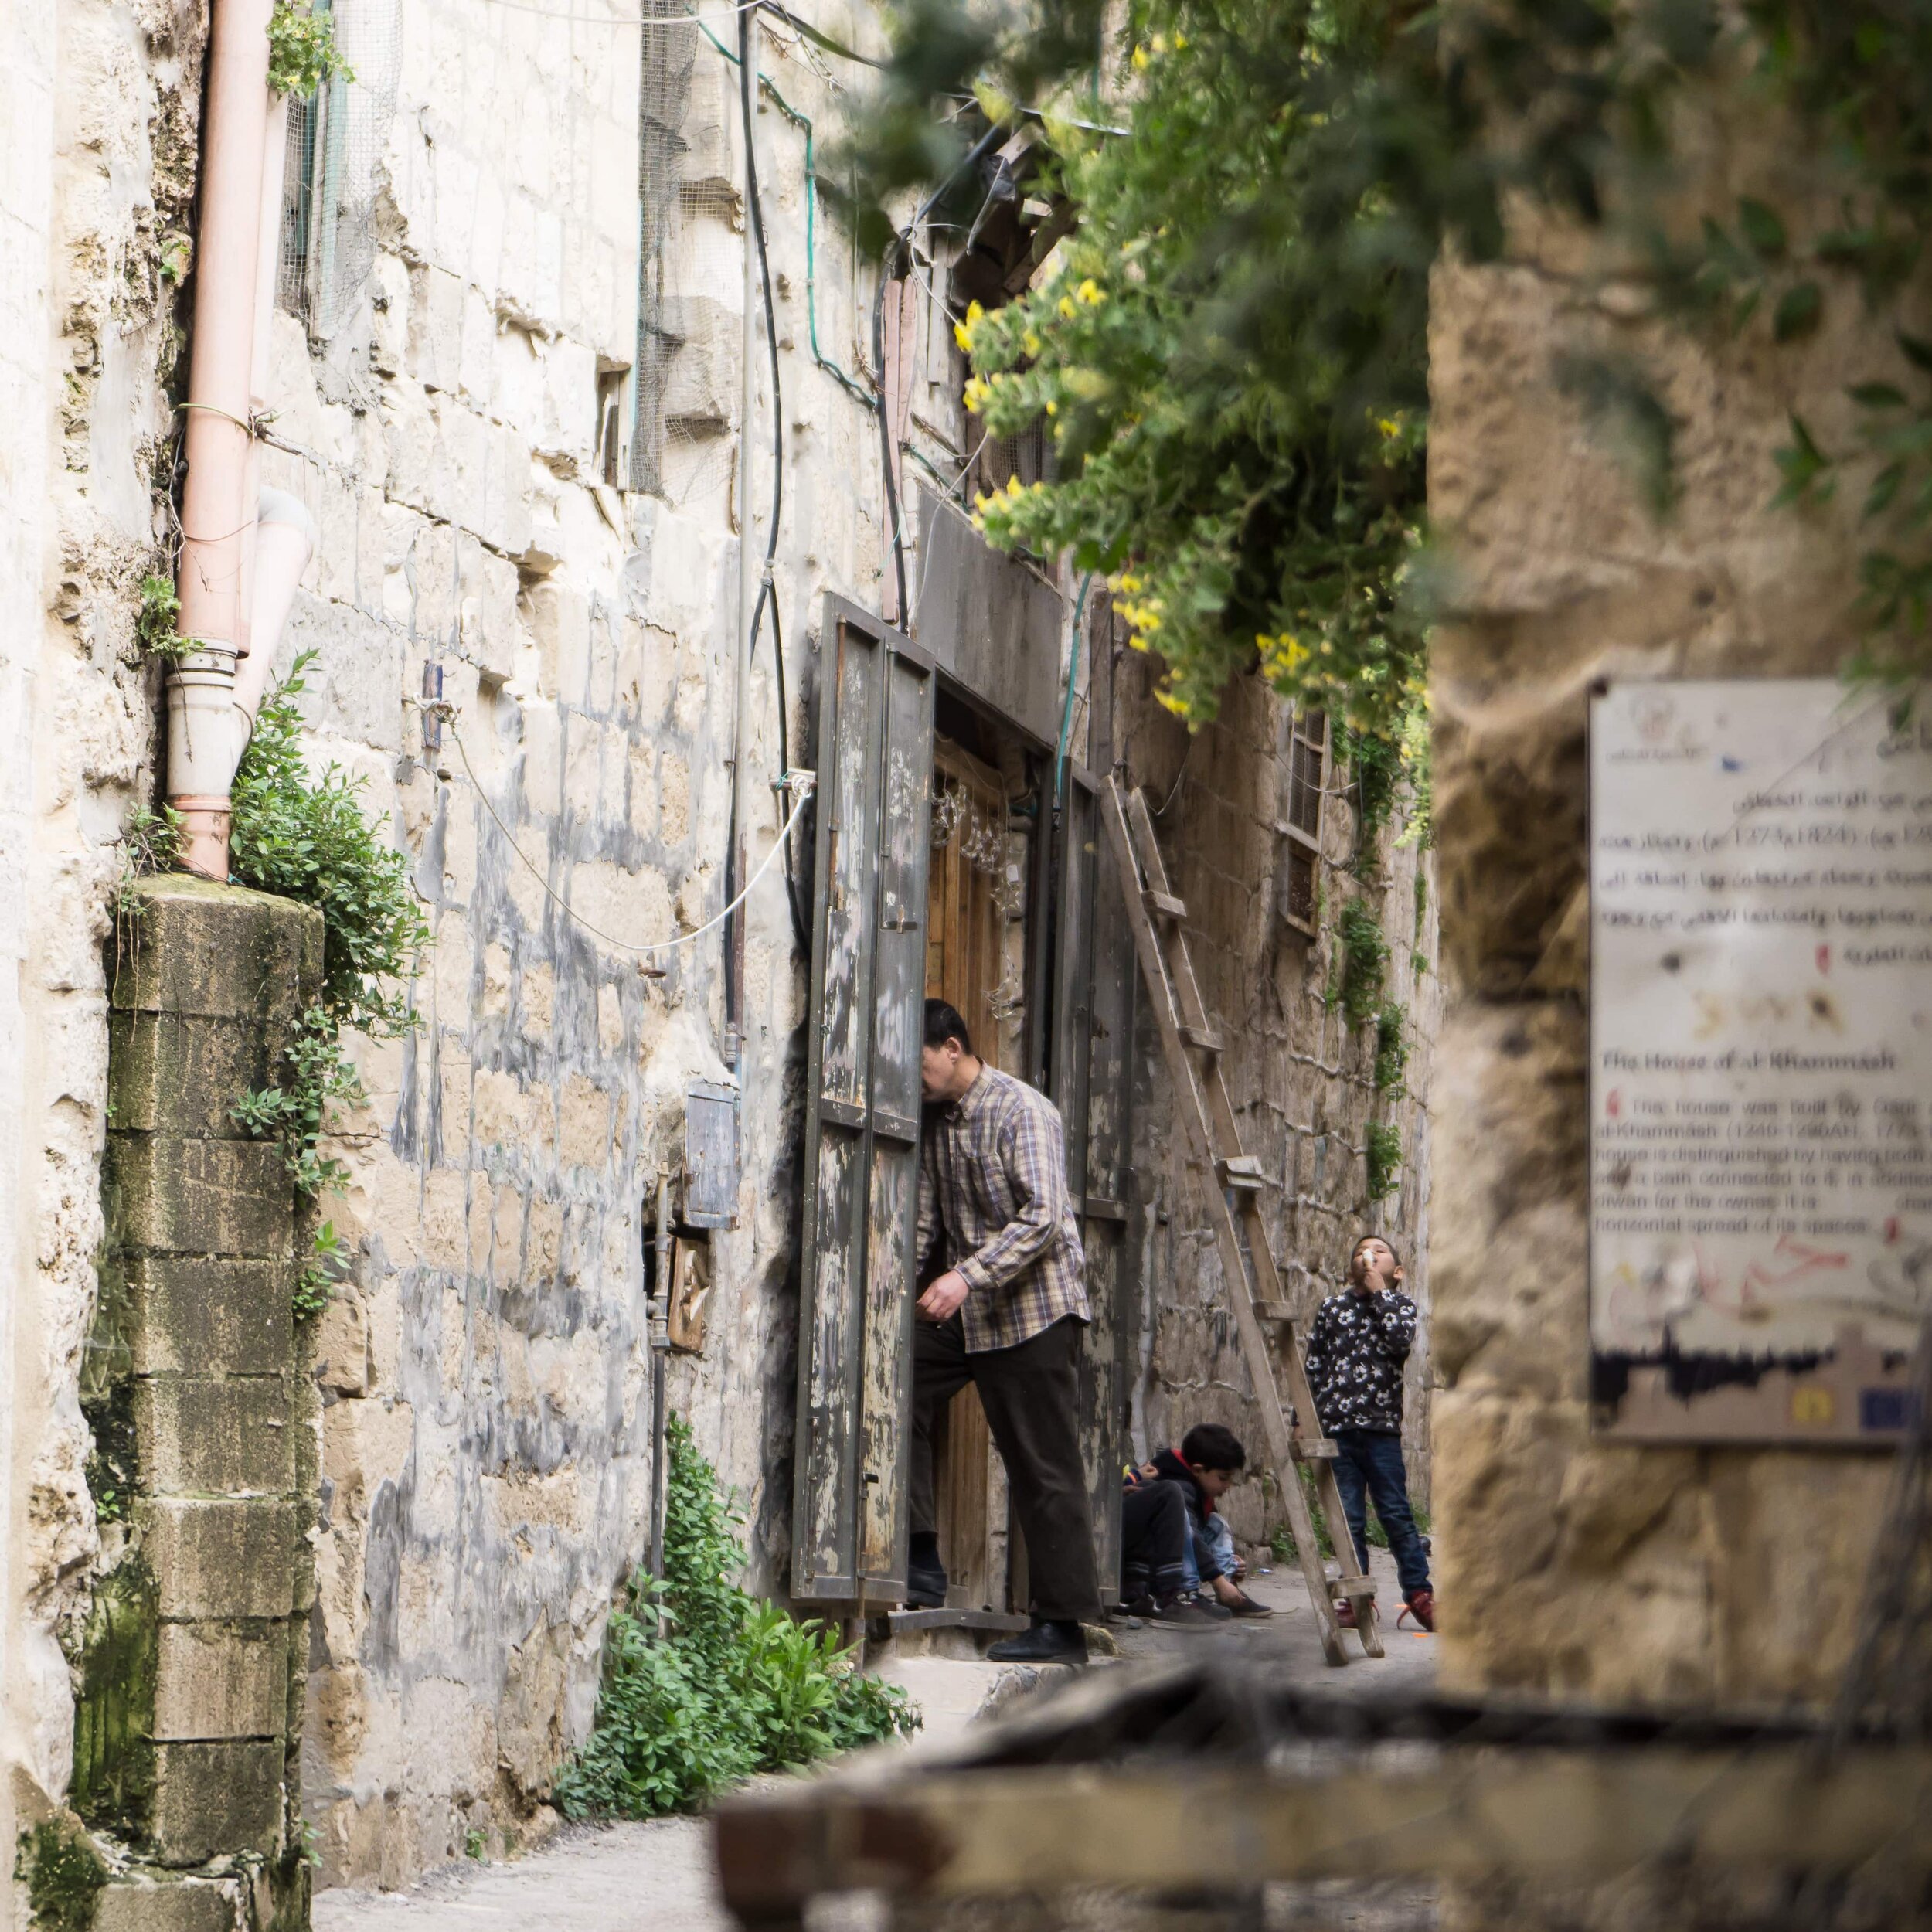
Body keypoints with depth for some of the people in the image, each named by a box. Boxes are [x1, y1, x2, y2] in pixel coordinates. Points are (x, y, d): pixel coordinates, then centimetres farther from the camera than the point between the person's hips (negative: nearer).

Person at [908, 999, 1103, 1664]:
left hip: (1034, 1309, -8)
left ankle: (1064, 1622, -1)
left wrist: (967, 1276, -32)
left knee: (1044, 1467, -5)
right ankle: (920, 1562, 0)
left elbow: (1043, 1217, -24)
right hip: (965, 1311, 8)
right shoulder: (934, 1122, 11)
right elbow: (925, 1219, 14)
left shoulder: (1022, 1111, -14)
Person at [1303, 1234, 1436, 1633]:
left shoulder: (1401, 1305, 10)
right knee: (1348, 1518, 3)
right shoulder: (1332, 1308, 13)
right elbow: (1314, 1370, 13)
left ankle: (1418, 1592, 3)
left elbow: (1401, 1341, -13)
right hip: (1337, 1427, 2)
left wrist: (1379, 1291, -7)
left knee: (1396, 1514, -3)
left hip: (1382, 1426, -2)